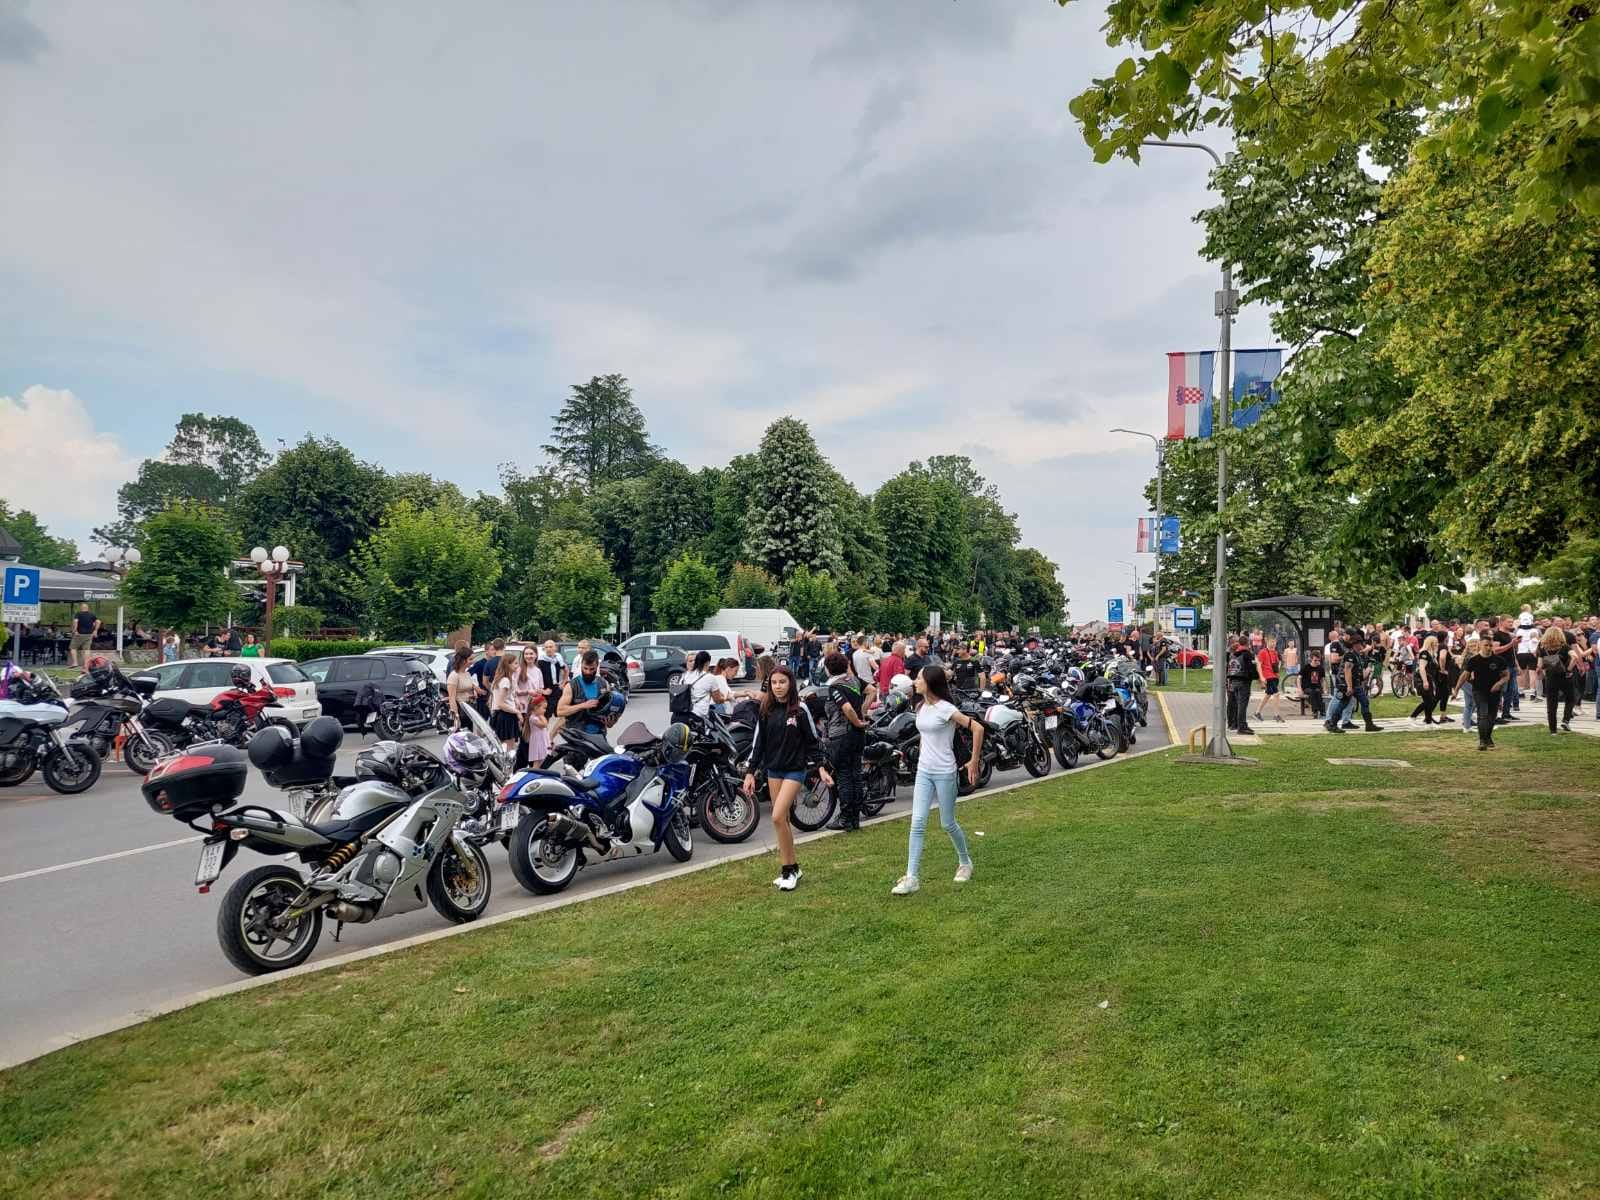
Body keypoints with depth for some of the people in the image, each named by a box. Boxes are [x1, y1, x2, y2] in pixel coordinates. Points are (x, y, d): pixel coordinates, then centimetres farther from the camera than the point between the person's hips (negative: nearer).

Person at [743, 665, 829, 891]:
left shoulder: (800, 710, -7)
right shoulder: (766, 710, 4)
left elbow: (812, 741, -3)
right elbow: (758, 743, 7)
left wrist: (822, 769, -8)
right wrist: (750, 773, 3)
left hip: (795, 769, -5)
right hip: (773, 769, 5)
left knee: (778, 817, -15)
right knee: (782, 819, 8)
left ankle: (789, 870, -4)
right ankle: (792, 867, 19)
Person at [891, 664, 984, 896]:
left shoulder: (945, 709, -15)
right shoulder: (921, 708, 7)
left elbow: (977, 728, -18)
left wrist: (974, 762, -14)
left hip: (944, 772, -6)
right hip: (923, 771, 6)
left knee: (947, 824, 7)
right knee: (917, 824, -4)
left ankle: (965, 862, 34)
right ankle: (912, 877, -5)